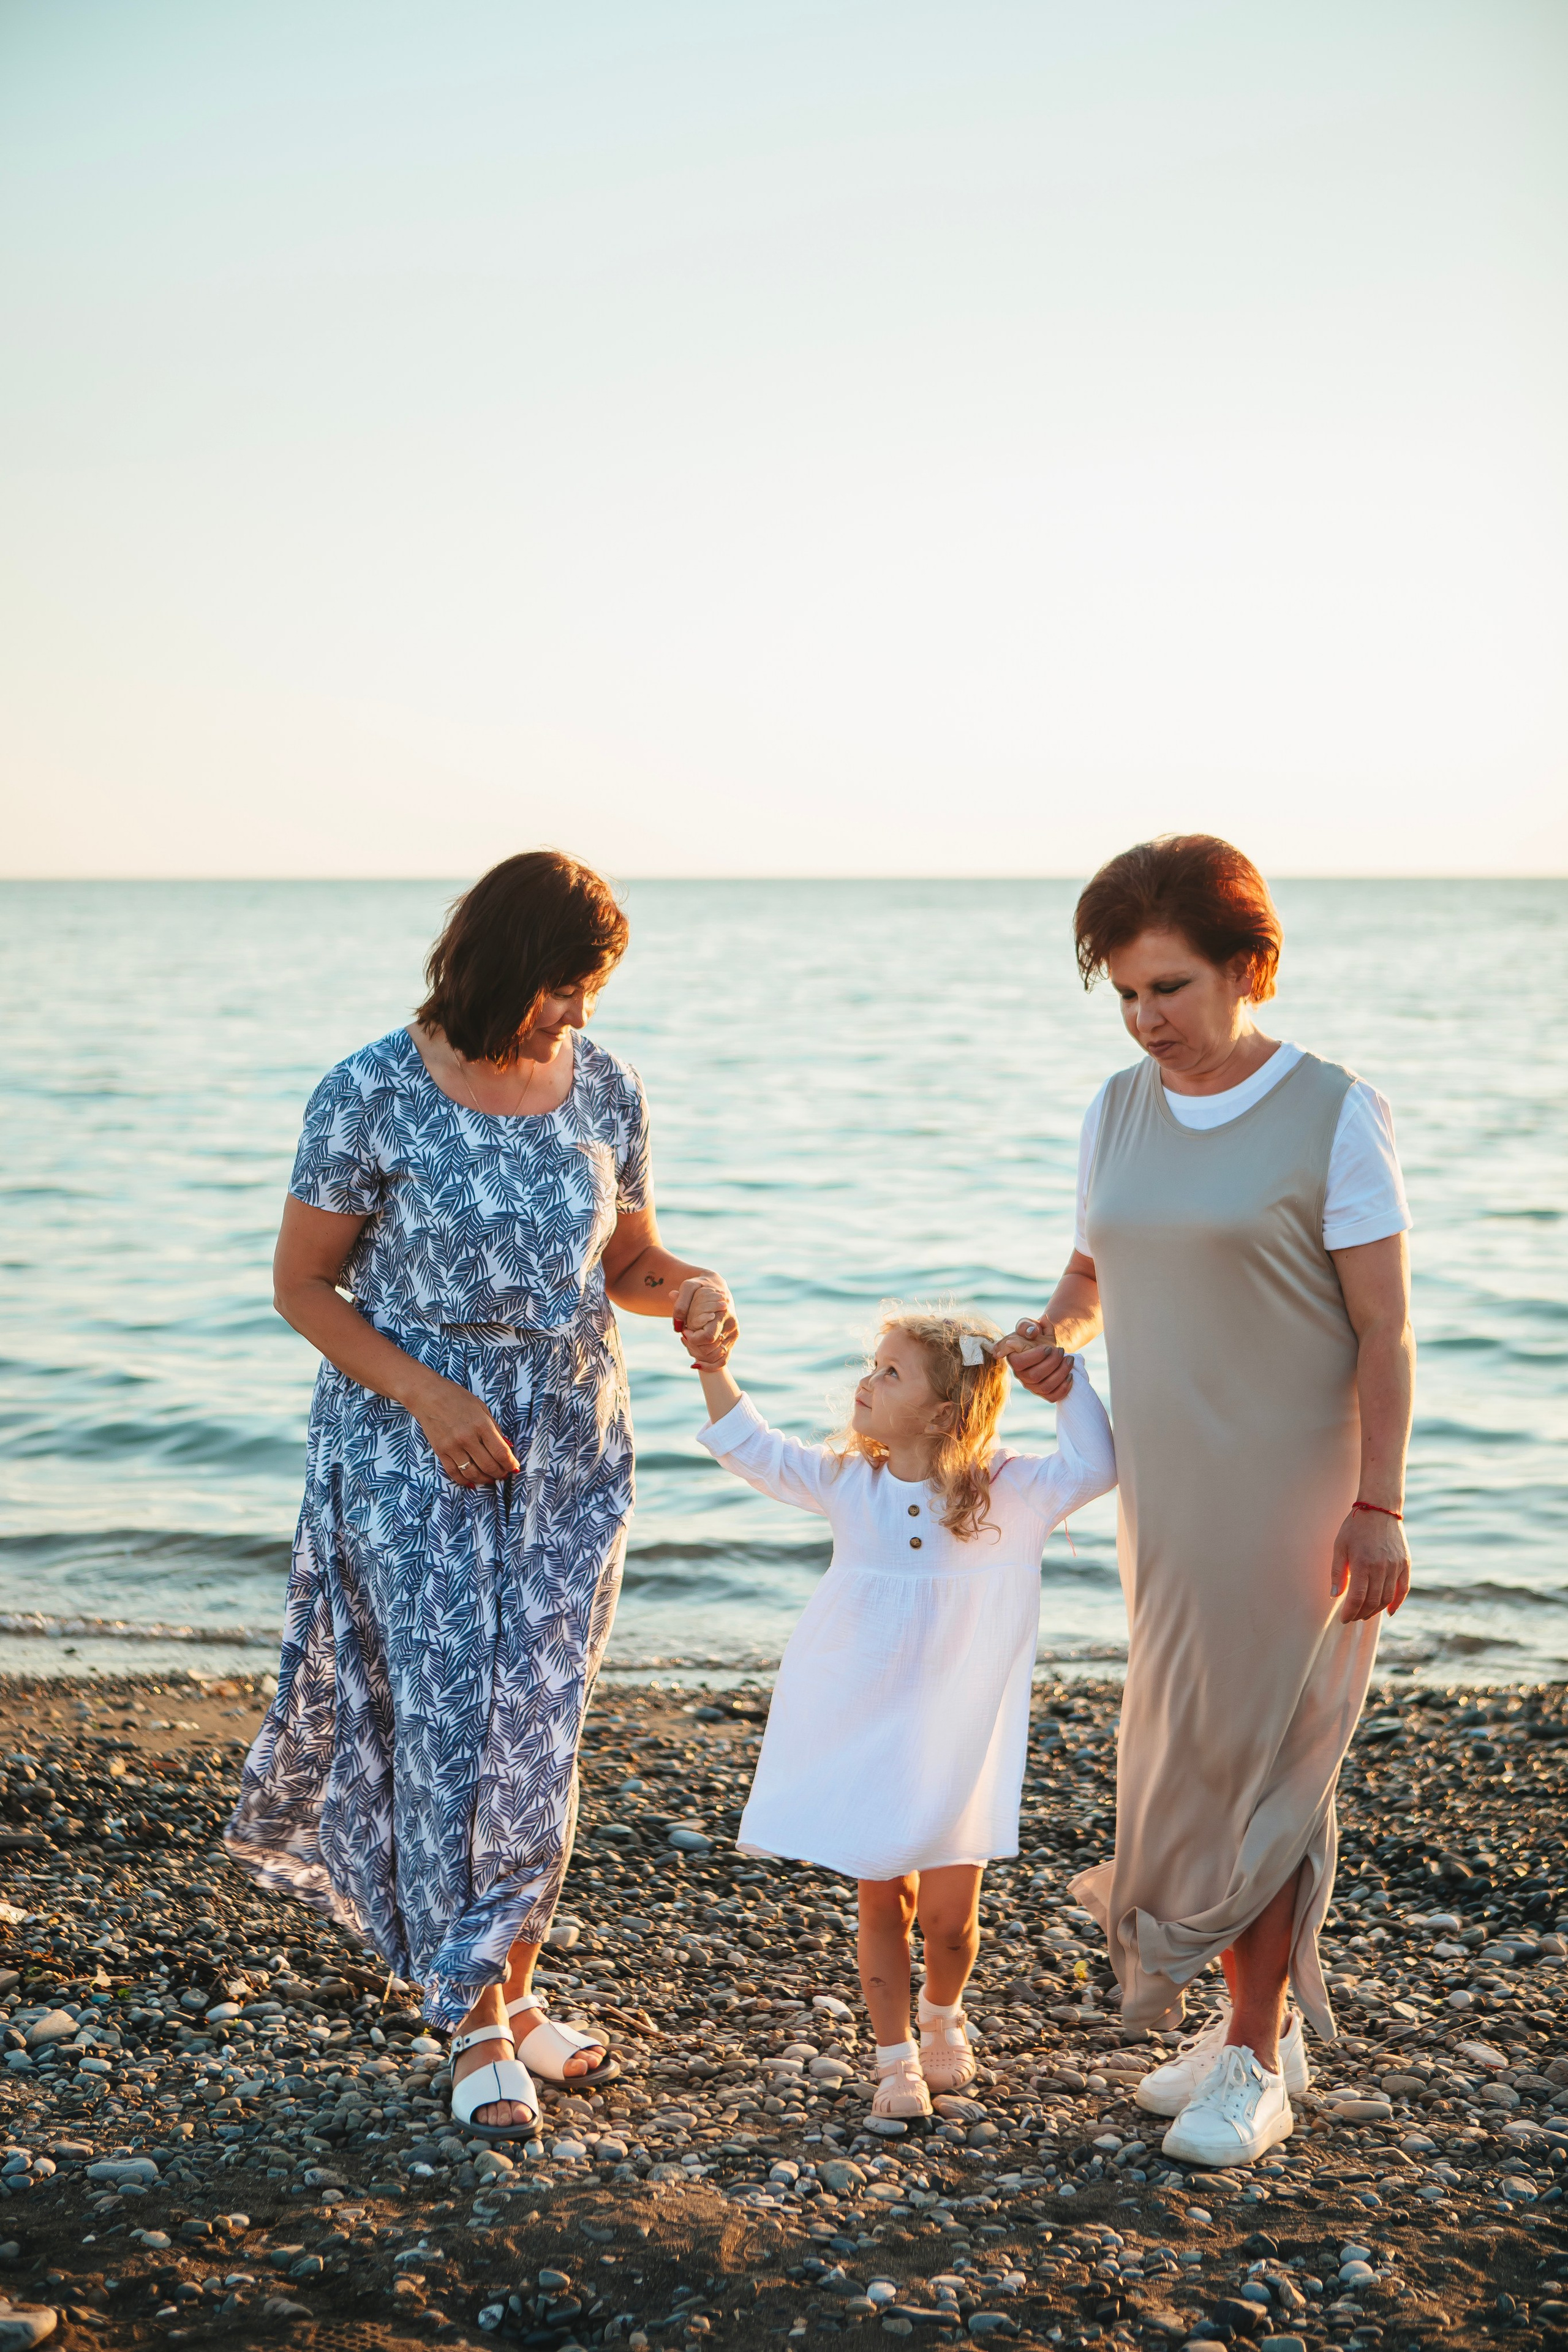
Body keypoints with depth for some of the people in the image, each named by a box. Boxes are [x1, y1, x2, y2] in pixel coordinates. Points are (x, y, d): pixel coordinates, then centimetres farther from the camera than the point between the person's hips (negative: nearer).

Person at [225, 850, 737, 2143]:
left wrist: (691, 1288, -10)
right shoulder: (373, 1095, -12)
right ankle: (478, 2029, 6)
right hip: (408, 1450, -4)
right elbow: (303, 1283, -6)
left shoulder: (607, 1090, 0)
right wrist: (426, 1393, -16)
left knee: (539, 1729, 6)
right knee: (444, 1721, -5)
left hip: (572, 1450, 4)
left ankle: (509, 1988, 21)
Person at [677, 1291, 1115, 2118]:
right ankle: (895, 2058, 24)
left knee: (949, 1913, 2)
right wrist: (714, 1367, -5)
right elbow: (752, 1450, 4)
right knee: (882, 1901, 7)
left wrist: (1063, 1380, -22)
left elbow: (1095, 1466, -16)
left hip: (956, 1738, -2)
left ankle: (943, 2017, 35)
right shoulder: (846, 1481, 0)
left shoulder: (1006, 1493, -8)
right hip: (859, 1732, 2)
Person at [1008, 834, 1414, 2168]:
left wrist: (1377, 1506, -15)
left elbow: (1384, 1327, -11)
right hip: (1169, 1493, 6)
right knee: (1189, 1755, 10)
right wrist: (1057, 1332, -2)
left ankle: (1254, 2064, 9)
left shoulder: (1333, 1114, -11)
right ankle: (1258, 2026, 26)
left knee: (1254, 1759, -3)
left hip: (1296, 1495, -6)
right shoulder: (1119, 1109, 6)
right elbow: (1097, 1264, 20)